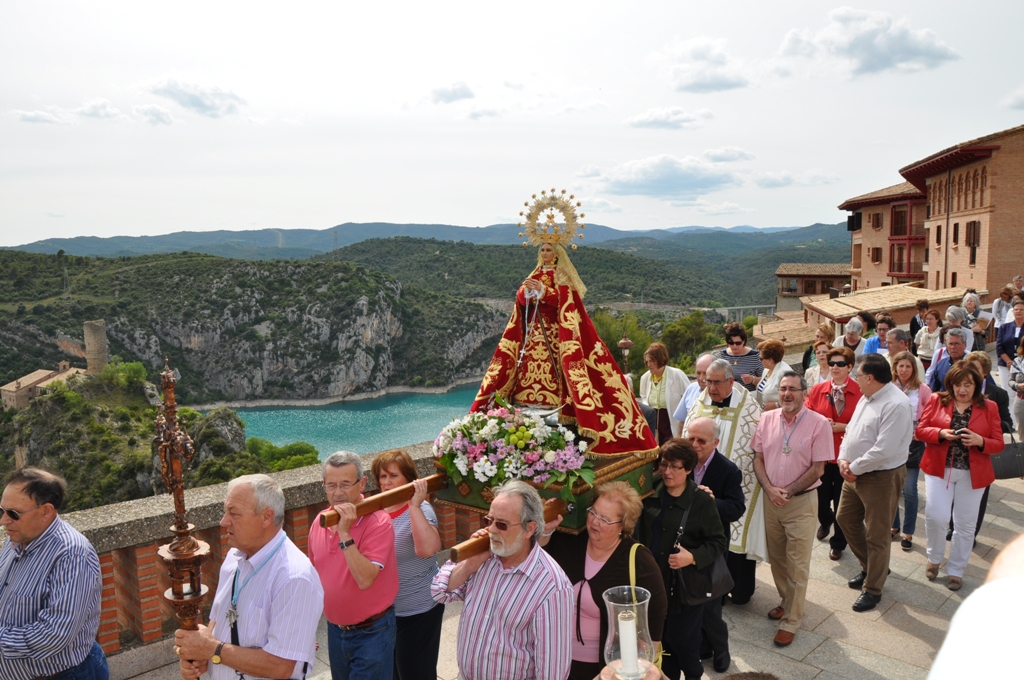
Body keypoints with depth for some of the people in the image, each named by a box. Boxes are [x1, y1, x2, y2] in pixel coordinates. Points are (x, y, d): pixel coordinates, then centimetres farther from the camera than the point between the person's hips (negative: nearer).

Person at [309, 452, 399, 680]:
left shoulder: (378, 522, -21)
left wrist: (345, 533, -33)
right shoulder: (320, 521, -2)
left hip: (371, 633, -6)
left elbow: (365, 580, -30)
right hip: (335, 629, 6)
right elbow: (316, 573, 12)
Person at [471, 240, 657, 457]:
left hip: (555, 336, -5)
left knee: (553, 376, -12)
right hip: (534, 335, 5)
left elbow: (563, 299, -15)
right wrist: (526, 292, -17)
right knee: (530, 373, -2)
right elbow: (521, 300, 5)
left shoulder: (563, 277, 3)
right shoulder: (534, 276, 18)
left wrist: (543, 290, -29)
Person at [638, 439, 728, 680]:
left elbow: (718, 542, -11)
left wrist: (693, 557, -24)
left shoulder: (702, 502, -13)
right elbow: (641, 533, 9)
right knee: (661, 636, 15)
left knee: (682, 638, 5)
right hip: (655, 581, 4)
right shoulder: (652, 495, -2)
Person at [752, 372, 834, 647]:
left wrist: (787, 492, -13)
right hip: (771, 499, 4)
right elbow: (758, 458, 5)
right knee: (776, 558, 16)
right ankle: (786, 601, 36)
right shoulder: (767, 419, 3)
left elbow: (818, 468, -10)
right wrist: (770, 489, -9)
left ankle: (791, 620, 13)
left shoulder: (819, 423, -9)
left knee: (797, 564, 2)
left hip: (801, 502, -4)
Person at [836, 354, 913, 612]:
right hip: (855, 473, 10)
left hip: (882, 477, -10)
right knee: (846, 518, 21)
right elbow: (851, 430, 13)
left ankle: (873, 589, 21)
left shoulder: (896, 405, -24)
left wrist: (854, 468, -17)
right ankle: (870, 567, 41)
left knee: (876, 535, 4)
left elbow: (883, 450, -28)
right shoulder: (867, 398, 7)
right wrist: (843, 459, -3)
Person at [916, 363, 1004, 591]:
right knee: (936, 516, -9)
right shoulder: (937, 400, 0)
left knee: (965, 524, 8)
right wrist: (940, 433, -19)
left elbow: (998, 444, 0)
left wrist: (979, 441, -21)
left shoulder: (989, 407, 0)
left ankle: (956, 570, 25)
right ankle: (934, 558, 19)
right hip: (939, 469, -1)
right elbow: (920, 430, 1)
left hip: (972, 474, 1)